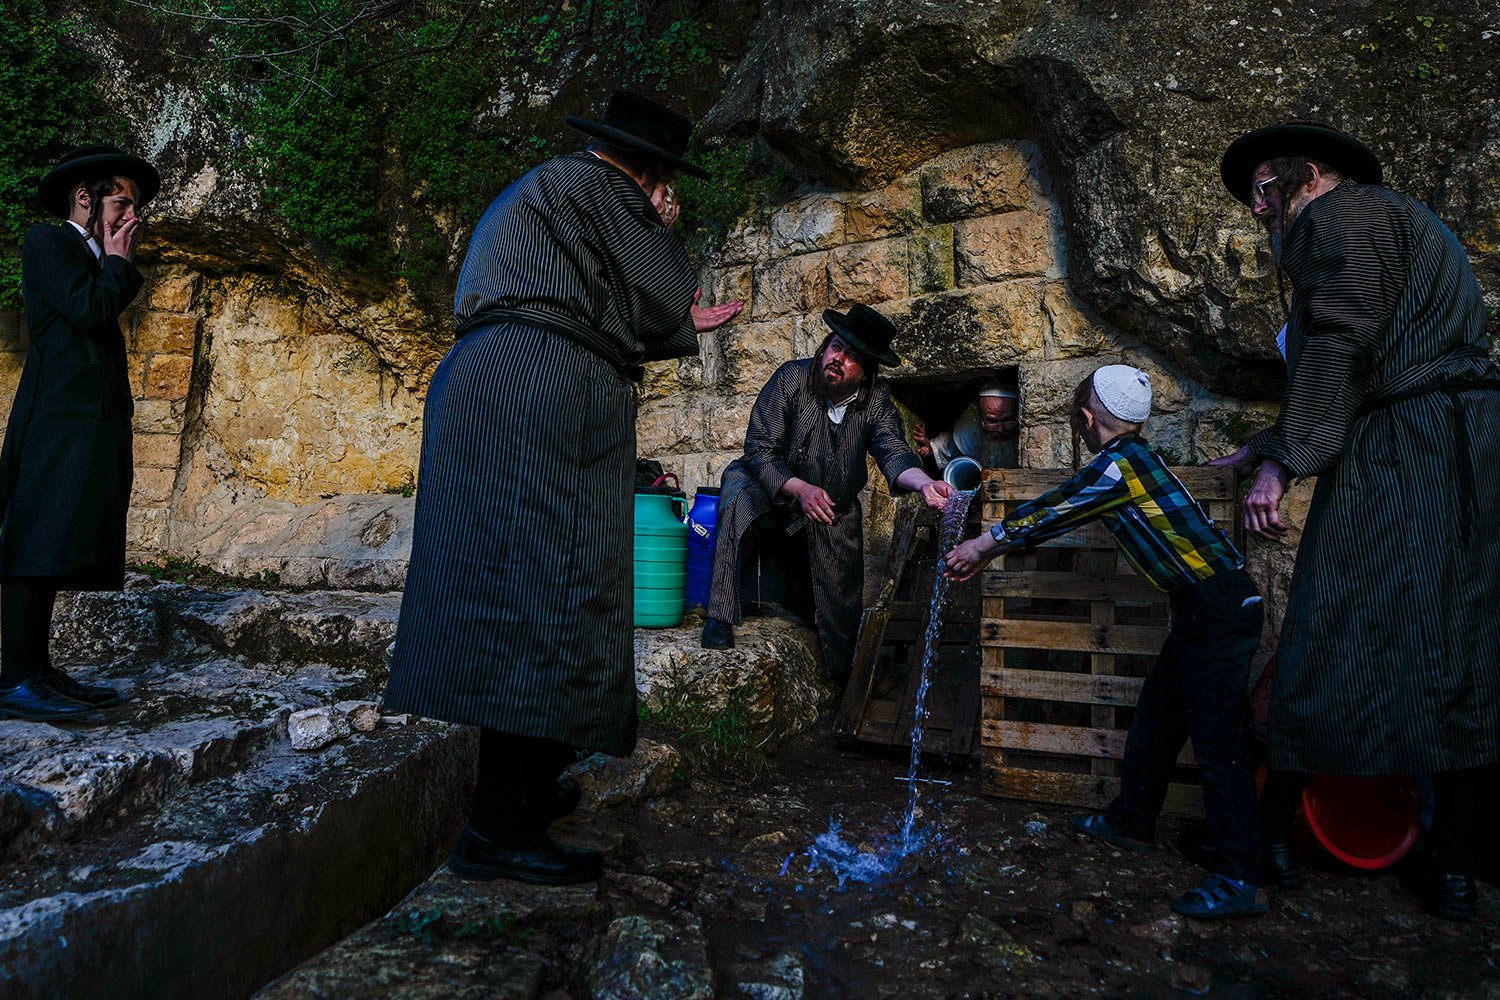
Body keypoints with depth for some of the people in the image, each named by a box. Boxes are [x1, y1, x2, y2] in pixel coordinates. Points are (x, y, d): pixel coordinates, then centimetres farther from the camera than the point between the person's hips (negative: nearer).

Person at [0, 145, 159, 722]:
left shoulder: (93, 261, 27)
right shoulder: (47, 242, 2)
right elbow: (89, 310, -13)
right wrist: (118, 262, -1)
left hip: (93, 422, 9)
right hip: (61, 420, -9)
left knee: (55, 555, 7)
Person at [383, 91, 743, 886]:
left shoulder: (536, 190, 32)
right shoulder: (596, 184, 2)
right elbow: (659, 300, -1)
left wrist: (685, 326, 39)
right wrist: (663, 229, 17)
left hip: (485, 387, 11)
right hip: (544, 394, -10)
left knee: (508, 586, 13)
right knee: (546, 590, -12)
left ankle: (524, 785, 23)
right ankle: (499, 829, -11)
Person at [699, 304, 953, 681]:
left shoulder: (876, 399, -11)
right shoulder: (791, 378, -18)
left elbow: (892, 450, -28)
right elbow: (759, 449, -21)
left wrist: (923, 482, -50)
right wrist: (800, 489, -37)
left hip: (834, 514, 3)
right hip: (774, 490, -2)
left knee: (840, 615, 2)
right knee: (740, 493, -36)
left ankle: (838, 688, 30)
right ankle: (721, 617, -30)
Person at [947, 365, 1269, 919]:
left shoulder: (1120, 463, -17)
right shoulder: (1127, 460, 13)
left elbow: (1049, 512, -9)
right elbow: (1058, 509, 18)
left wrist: (984, 544, 4)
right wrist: (990, 548, 21)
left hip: (1221, 607, -10)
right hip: (1204, 608, 10)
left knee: (1215, 734, -9)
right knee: (1156, 715, 16)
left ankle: (1239, 879, -4)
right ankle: (1131, 822, 29)